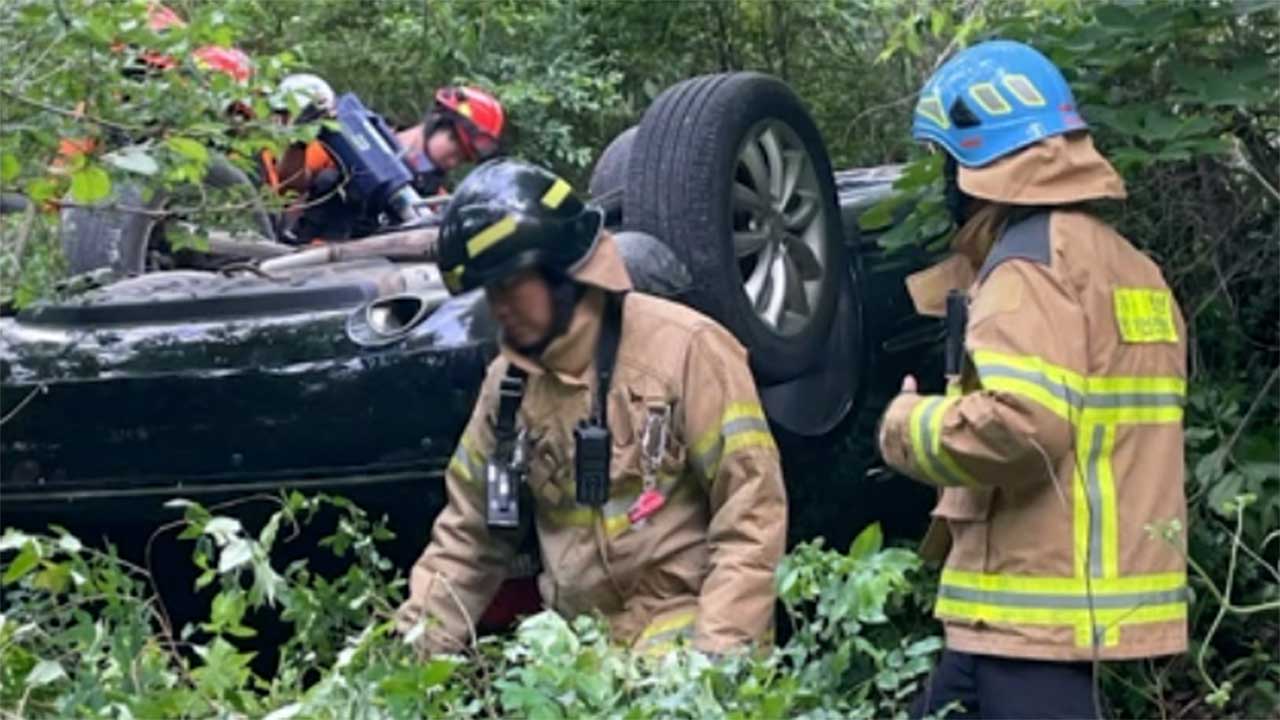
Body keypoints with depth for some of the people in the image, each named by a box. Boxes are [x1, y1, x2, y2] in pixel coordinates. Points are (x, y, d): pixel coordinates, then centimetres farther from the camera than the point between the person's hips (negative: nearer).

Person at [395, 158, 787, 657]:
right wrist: (415, 649, 7)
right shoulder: (508, 383, 12)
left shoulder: (684, 349, -7)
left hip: (686, 635, -7)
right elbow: (466, 536, 18)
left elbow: (751, 509, -10)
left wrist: (720, 653, -16)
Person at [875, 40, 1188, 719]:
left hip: (1033, 606, -10)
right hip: (1081, 600, 10)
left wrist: (908, 426, -9)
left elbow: (1018, 425, -26)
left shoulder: (1029, 266, -13)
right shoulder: (1126, 264, 17)